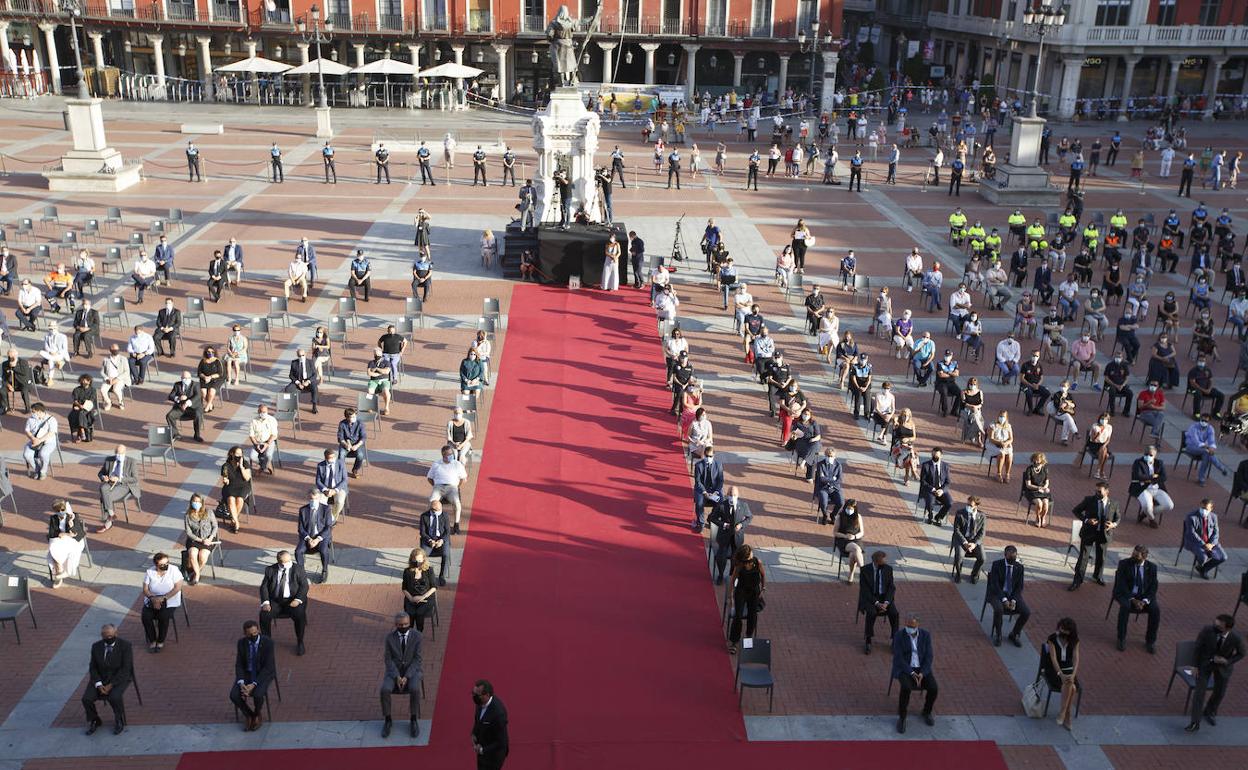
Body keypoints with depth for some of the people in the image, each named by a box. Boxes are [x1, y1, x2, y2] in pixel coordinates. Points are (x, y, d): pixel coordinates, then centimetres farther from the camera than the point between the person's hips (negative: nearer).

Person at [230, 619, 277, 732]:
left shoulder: (268, 642, -20)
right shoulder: (242, 643, -7)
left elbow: (268, 667, -20)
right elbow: (239, 665, -4)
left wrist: (254, 684, -28)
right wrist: (241, 684, -21)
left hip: (264, 674, -3)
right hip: (247, 674, 4)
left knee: (258, 695, -32)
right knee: (234, 695, -23)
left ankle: (257, 715, 3)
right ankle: (249, 716, 3)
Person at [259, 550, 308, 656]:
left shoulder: (298, 569, 0)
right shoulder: (270, 570, 5)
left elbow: (304, 586, -4)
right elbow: (264, 587, 2)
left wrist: (297, 600, -19)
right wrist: (265, 602, -14)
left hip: (293, 600, -2)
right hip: (275, 600, 2)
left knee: (299, 615, -30)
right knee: (264, 615, -25)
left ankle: (299, 643, -9)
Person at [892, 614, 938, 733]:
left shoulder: (925, 635, -4)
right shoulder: (899, 636, -13)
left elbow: (928, 656, -4)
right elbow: (899, 658, -15)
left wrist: (922, 674, -18)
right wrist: (912, 674, -24)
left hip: (922, 668, 3)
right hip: (904, 669, -3)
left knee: (934, 689, -21)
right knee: (906, 688, -33)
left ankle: (926, 712, 8)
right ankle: (901, 717, -14)